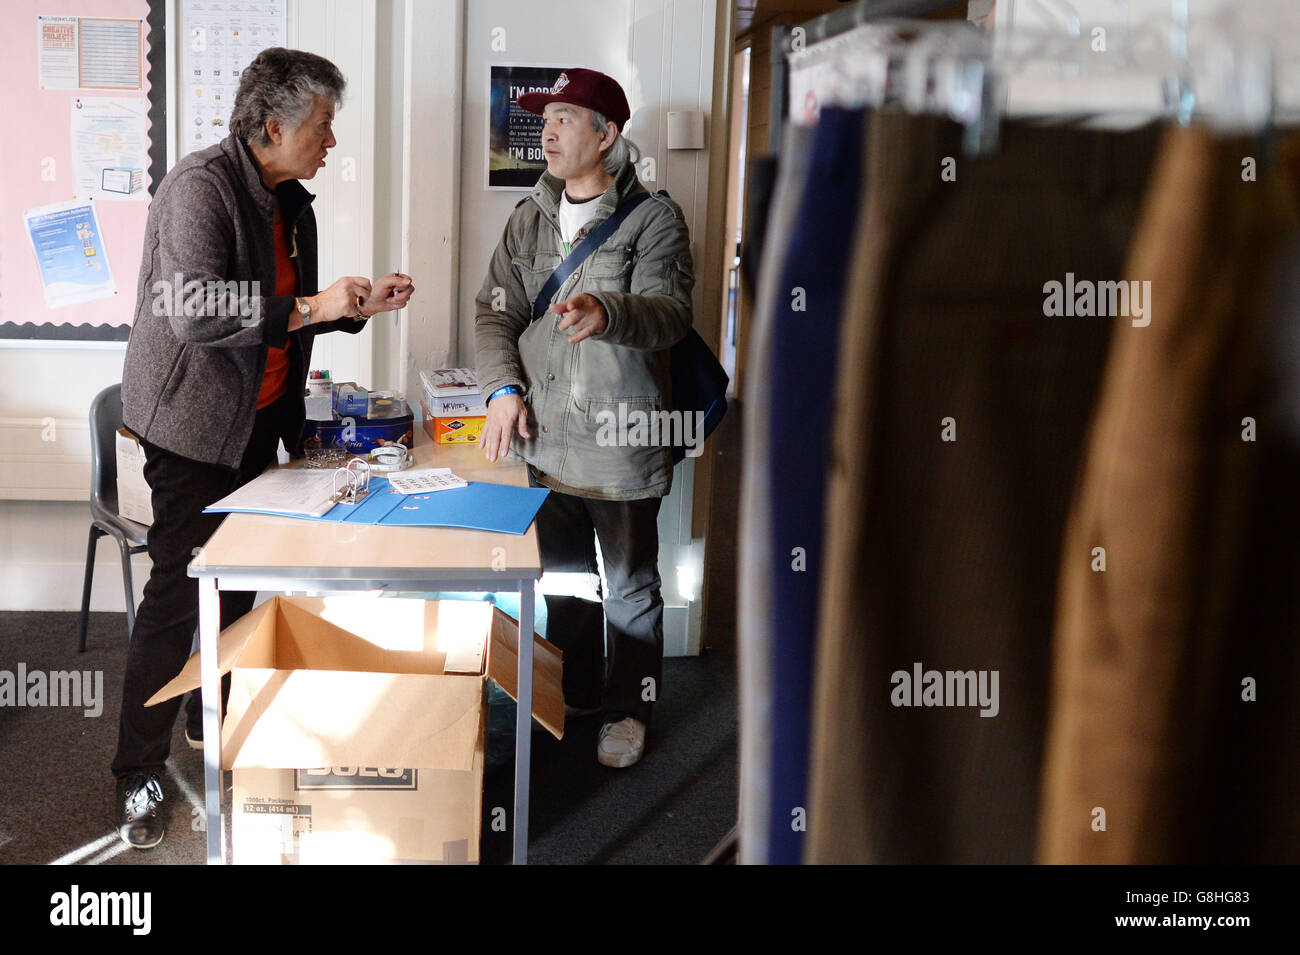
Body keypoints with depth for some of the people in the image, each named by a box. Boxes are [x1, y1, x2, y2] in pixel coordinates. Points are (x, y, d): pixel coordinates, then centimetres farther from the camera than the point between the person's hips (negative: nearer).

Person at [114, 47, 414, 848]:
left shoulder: (291, 204, 10)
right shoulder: (201, 185, -18)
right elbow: (194, 310, -30)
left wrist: (358, 307, 5)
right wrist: (312, 306, -28)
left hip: (257, 419, 9)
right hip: (193, 422, -8)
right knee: (178, 591, -6)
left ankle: (211, 717, 33)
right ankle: (140, 775, 4)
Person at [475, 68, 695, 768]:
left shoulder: (653, 218, -6)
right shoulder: (530, 219, 12)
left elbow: (669, 311, -20)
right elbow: (495, 310, 10)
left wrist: (609, 311, -41)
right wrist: (503, 388, -7)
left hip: (620, 447, -5)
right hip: (544, 441, 5)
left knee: (629, 588, 7)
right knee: (562, 577, 17)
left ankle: (628, 711, 24)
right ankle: (574, 696, 35)